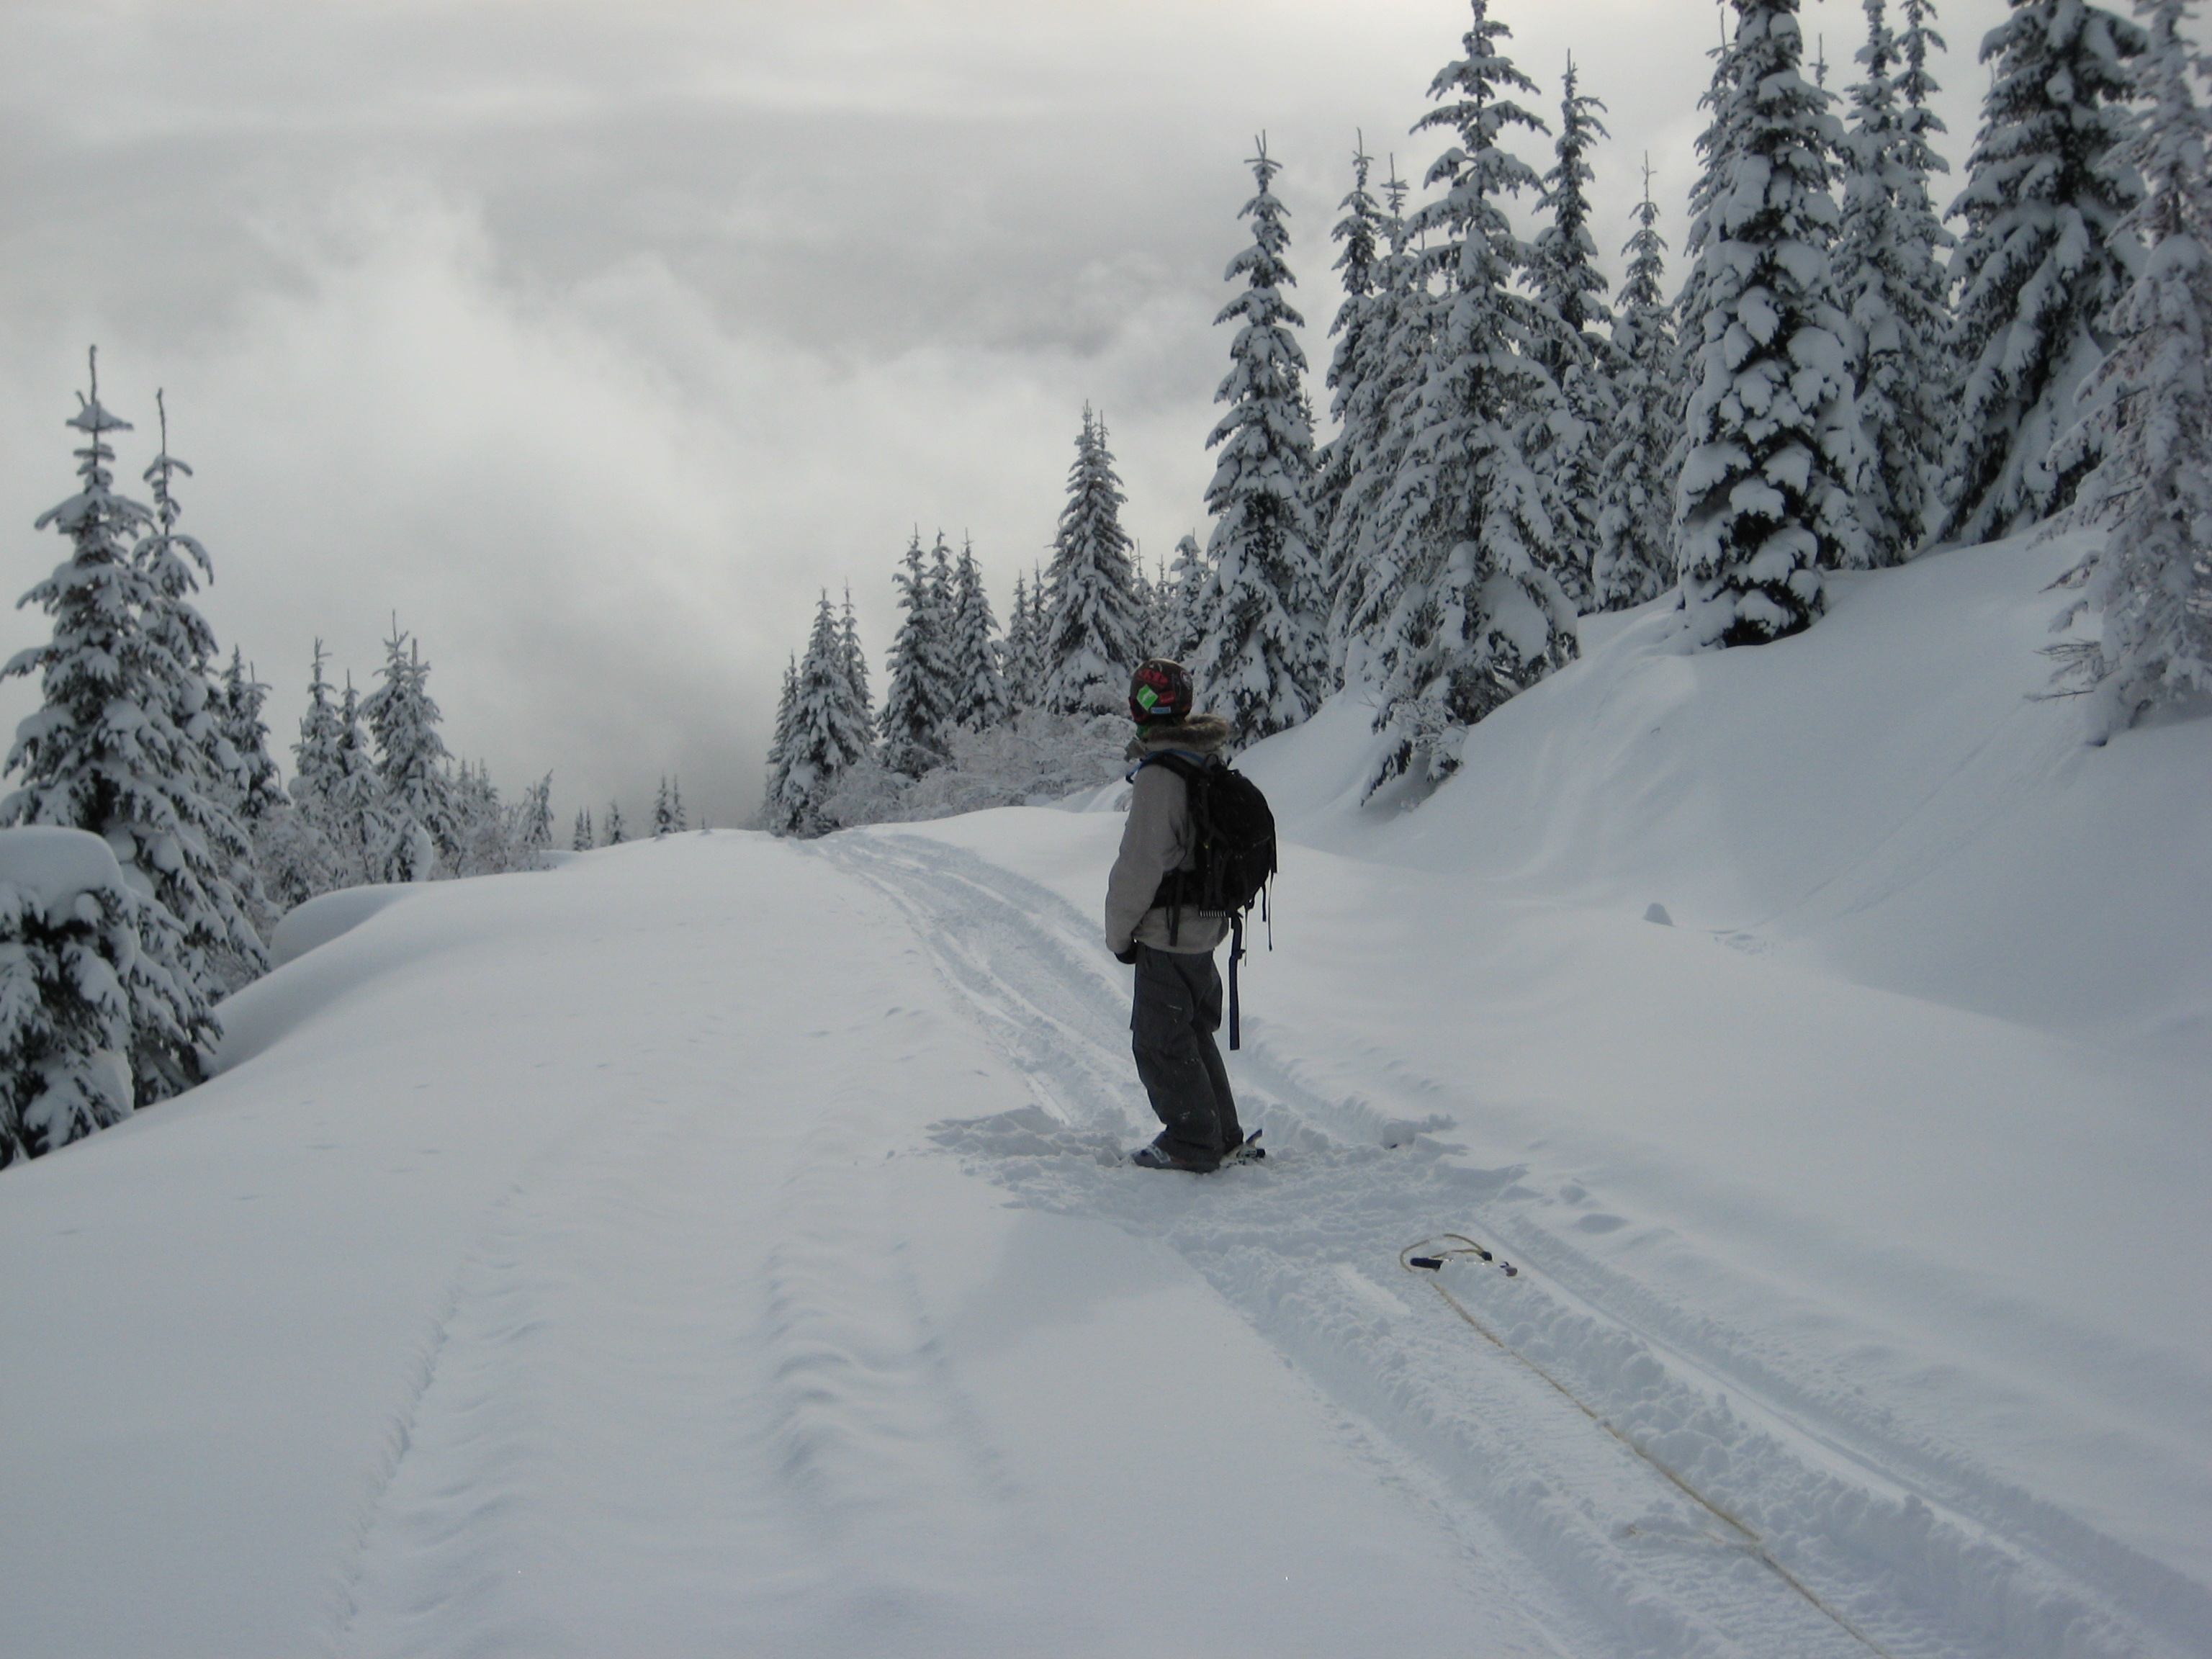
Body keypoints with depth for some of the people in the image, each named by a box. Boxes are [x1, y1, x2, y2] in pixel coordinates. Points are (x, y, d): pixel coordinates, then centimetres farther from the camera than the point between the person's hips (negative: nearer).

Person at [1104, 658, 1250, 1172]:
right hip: (1206, 928, 9)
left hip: (1166, 934, -9)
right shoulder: (1211, 765, 7)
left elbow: (1141, 863, -21)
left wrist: (1119, 931, -11)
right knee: (1194, 1034, 20)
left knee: (1160, 1042, 2)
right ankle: (1222, 1135, 25)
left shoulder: (1160, 774, -21)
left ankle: (1193, 1144, 5)